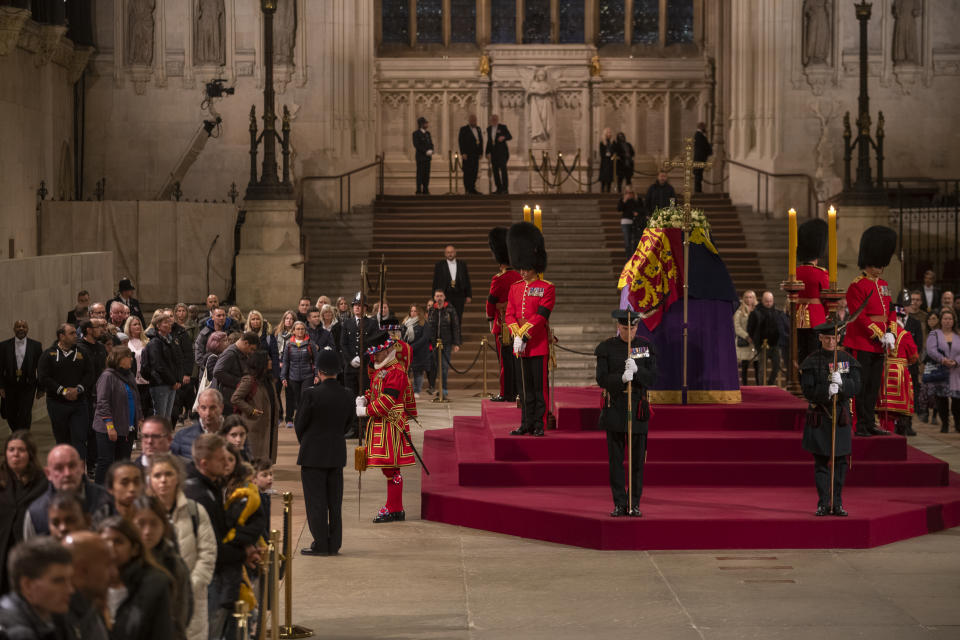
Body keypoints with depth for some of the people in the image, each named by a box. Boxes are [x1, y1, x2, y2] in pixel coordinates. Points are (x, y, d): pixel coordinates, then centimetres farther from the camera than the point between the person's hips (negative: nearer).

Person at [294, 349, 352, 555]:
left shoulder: (311, 394, -16)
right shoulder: (347, 396, -1)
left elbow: (300, 424, -7)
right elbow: (348, 425, 8)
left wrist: (304, 443, 11)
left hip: (313, 454, -5)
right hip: (337, 454, 5)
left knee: (316, 501, 1)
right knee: (334, 501, 11)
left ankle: (320, 544, 1)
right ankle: (333, 544, 14)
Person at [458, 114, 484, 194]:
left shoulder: (478, 129, 16)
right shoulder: (463, 129, -3)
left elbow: (481, 141, 17)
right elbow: (460, 141, -9)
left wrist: (480, 152, 9)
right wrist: (463, 153, -16)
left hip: (476, 154, 6)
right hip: (467, 155, -6)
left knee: (475, 172, 5)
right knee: (467, 172, -5)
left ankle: (472, 188, 10)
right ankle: (468, 189, -4)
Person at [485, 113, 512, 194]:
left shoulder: (503, 127, -3)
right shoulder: (489, 129, 11)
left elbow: (510, 137, -4)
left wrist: (504, 137, -25)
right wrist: (487, 153, 13)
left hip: (502, 151, -5)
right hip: (493, 152, 5)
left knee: (503, 169, -13)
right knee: (495, 170, 1)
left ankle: (505, 188, -12)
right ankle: (499, 188, 5)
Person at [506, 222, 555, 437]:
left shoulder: (546, 288, -5)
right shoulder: (515, 288, 11)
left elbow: (541, 316, -13)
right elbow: (510, 315, 5)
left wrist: (524, 336, -18)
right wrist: (516, 336, -11)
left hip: (539, 344, -5)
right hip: (520, 345, 5)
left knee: (540, 385, -1)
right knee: (526, 386, 9)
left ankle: (540, 424, 3)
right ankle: (527, 423, 13)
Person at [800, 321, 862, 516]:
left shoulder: (847, 360, 5)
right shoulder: (811, 361, -1)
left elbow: (856, 387, -2)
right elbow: (808, 391, -7)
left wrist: (841, 383, -23)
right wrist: (826, 391, -24)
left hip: (841, 415, 2)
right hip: (819, 416, -2)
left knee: (840, 461, 3)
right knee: (821, 462, 0)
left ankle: (837, 503, 10)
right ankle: (823, 504, 5)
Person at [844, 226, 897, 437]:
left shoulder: (883, 285, 15)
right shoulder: (857, 286, -10)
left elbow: (891, 311, 16)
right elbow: (859, 317, -16)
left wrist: (890, 334, 0)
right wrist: (880, 336, -15)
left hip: (879, 346, 8)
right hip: (861, 344, -8)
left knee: (873, 386, 11)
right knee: (860, 385, -6)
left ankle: (869, 425, 16)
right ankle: (861, 425, -5)